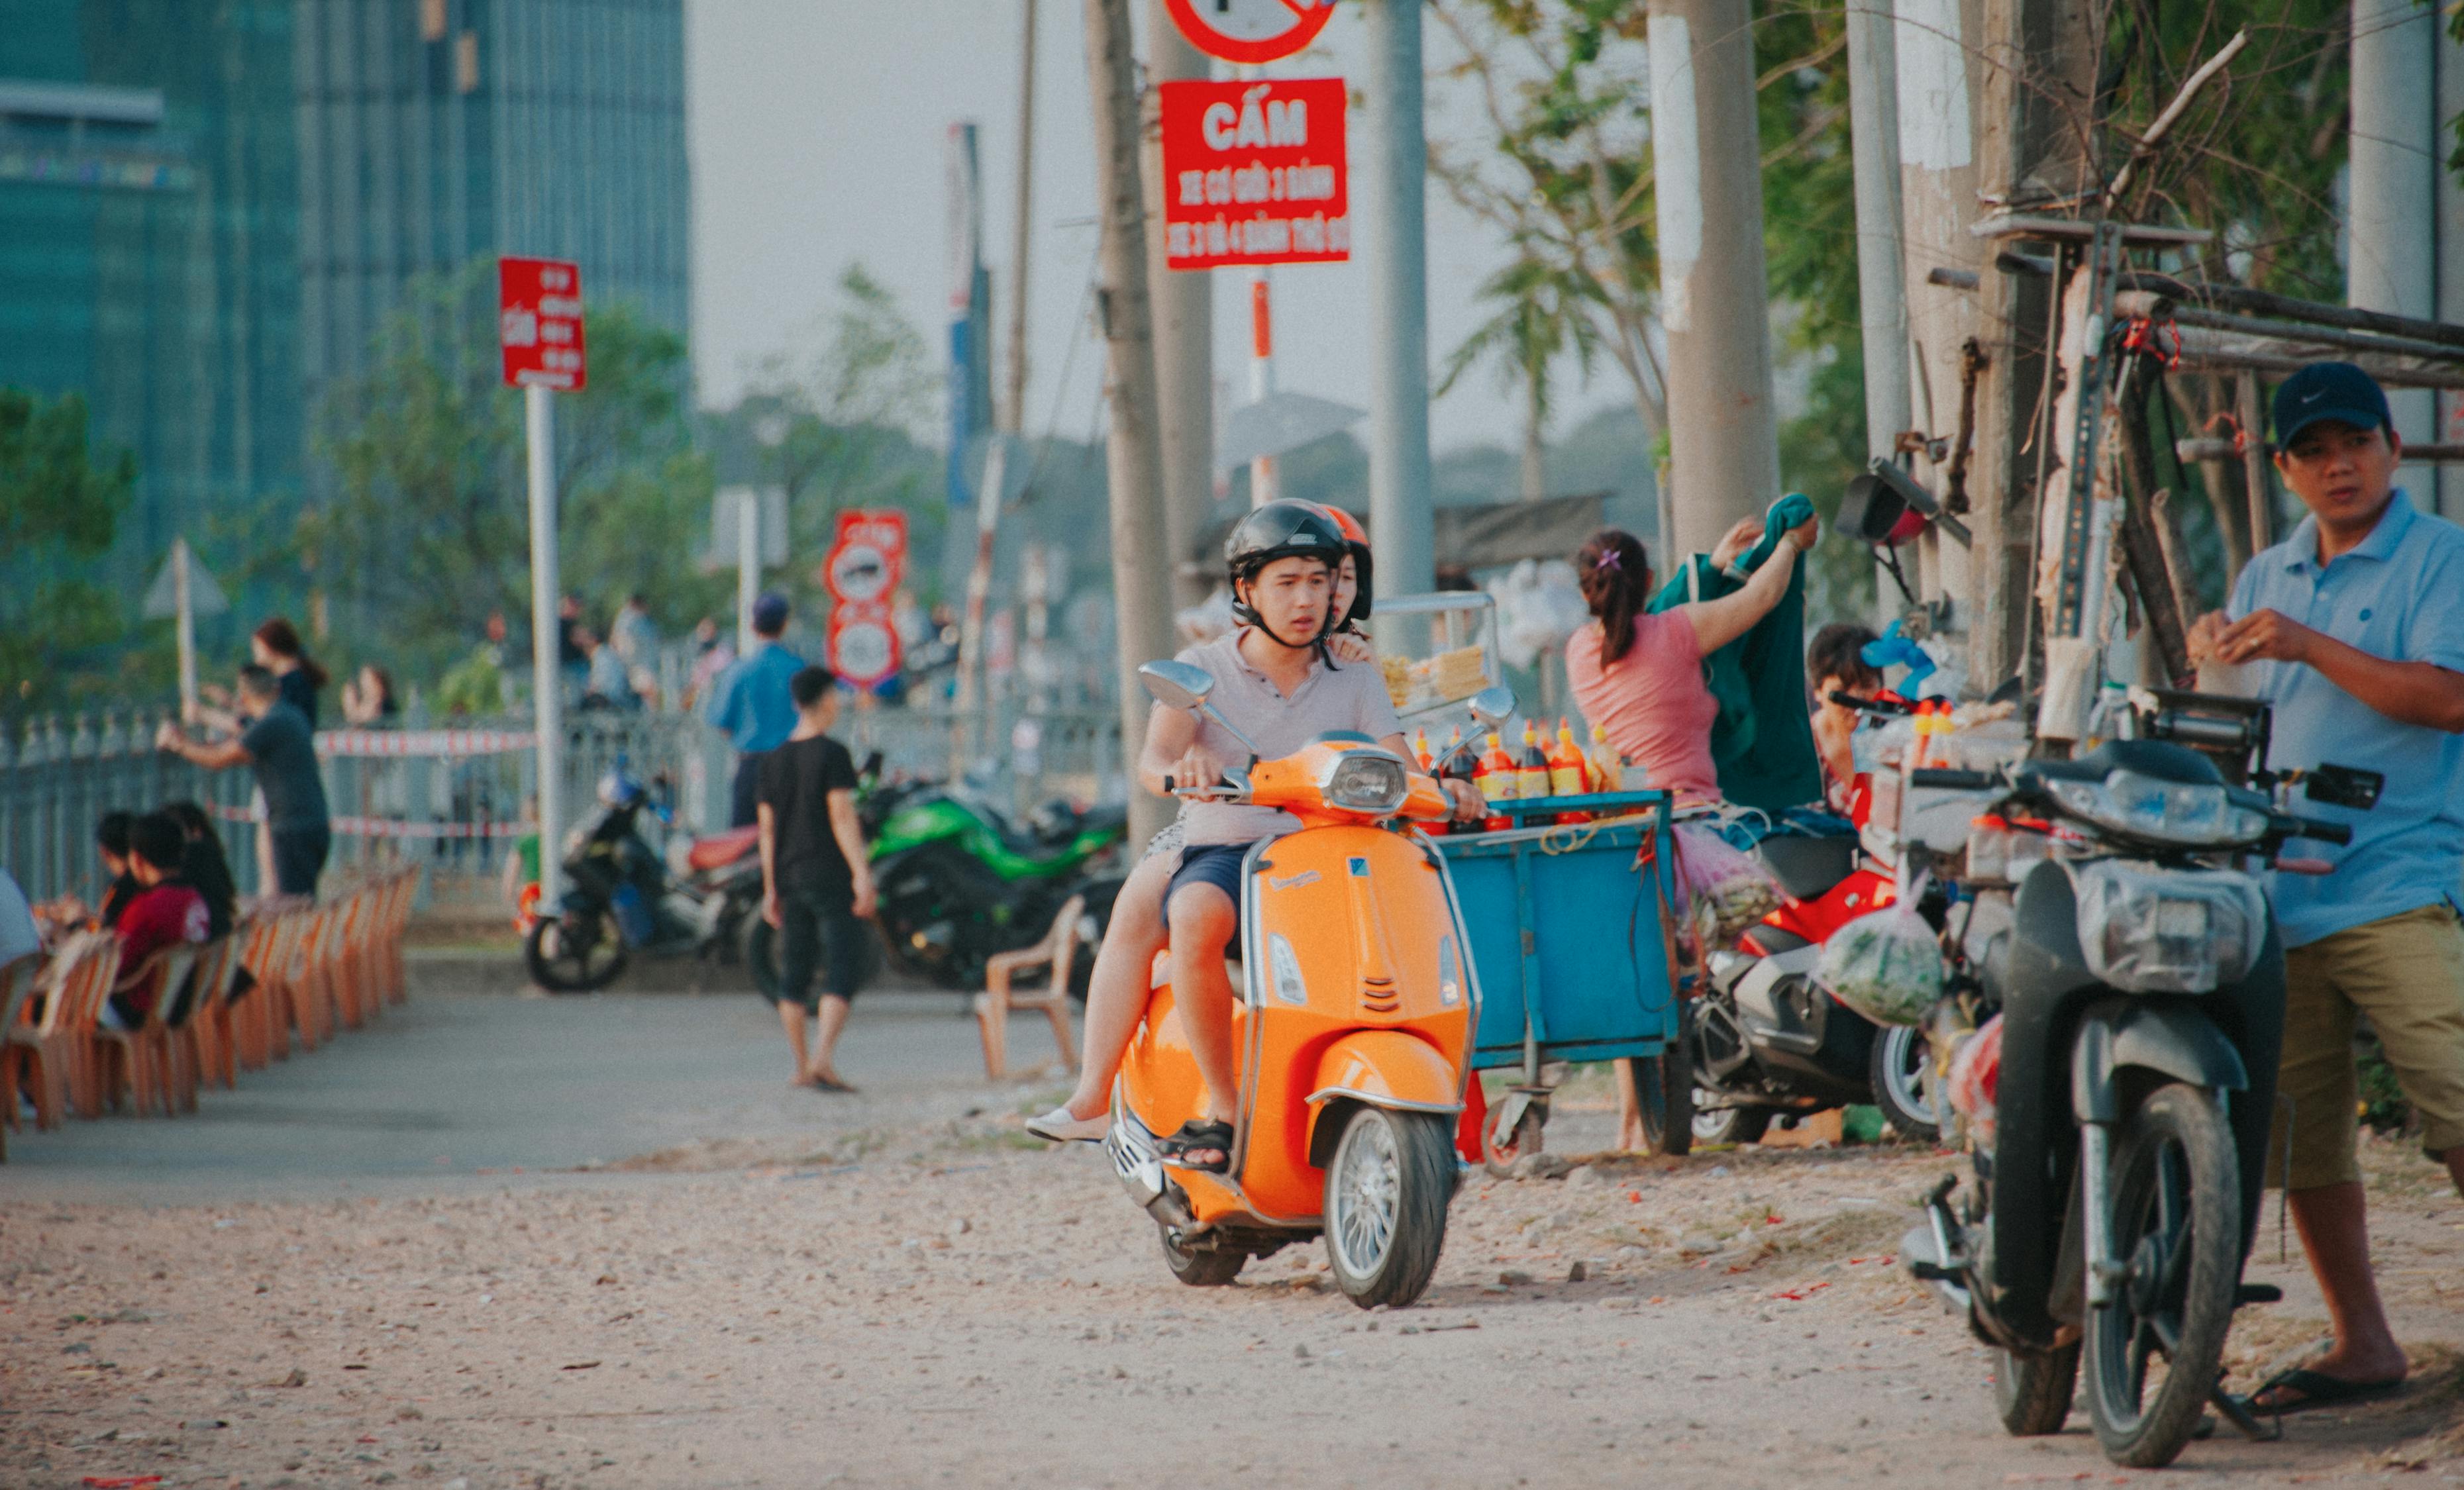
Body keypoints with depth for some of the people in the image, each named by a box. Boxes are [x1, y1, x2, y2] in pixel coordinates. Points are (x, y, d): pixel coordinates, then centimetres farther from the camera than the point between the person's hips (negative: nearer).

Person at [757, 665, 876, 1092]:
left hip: (790, 879, 6)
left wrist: (771, 888, 18)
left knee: (794, 974, 10)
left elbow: (767, 828, 13)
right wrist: (861, 873, -16)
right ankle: (824, 1059, -19)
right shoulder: (831, 754, -8)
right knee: (844, 970, -6)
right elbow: (842, 816, -15)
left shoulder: (774, 760, 11)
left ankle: (802, 1067, 14)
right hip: (831, 876, -6)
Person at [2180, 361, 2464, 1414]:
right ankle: (2362, 1345, 17)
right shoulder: (2267, 578, 21)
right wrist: (2217, 666, 0)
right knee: (2299, 1137, 7)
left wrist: (2309, 648, -17)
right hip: (2280, 894, 6)